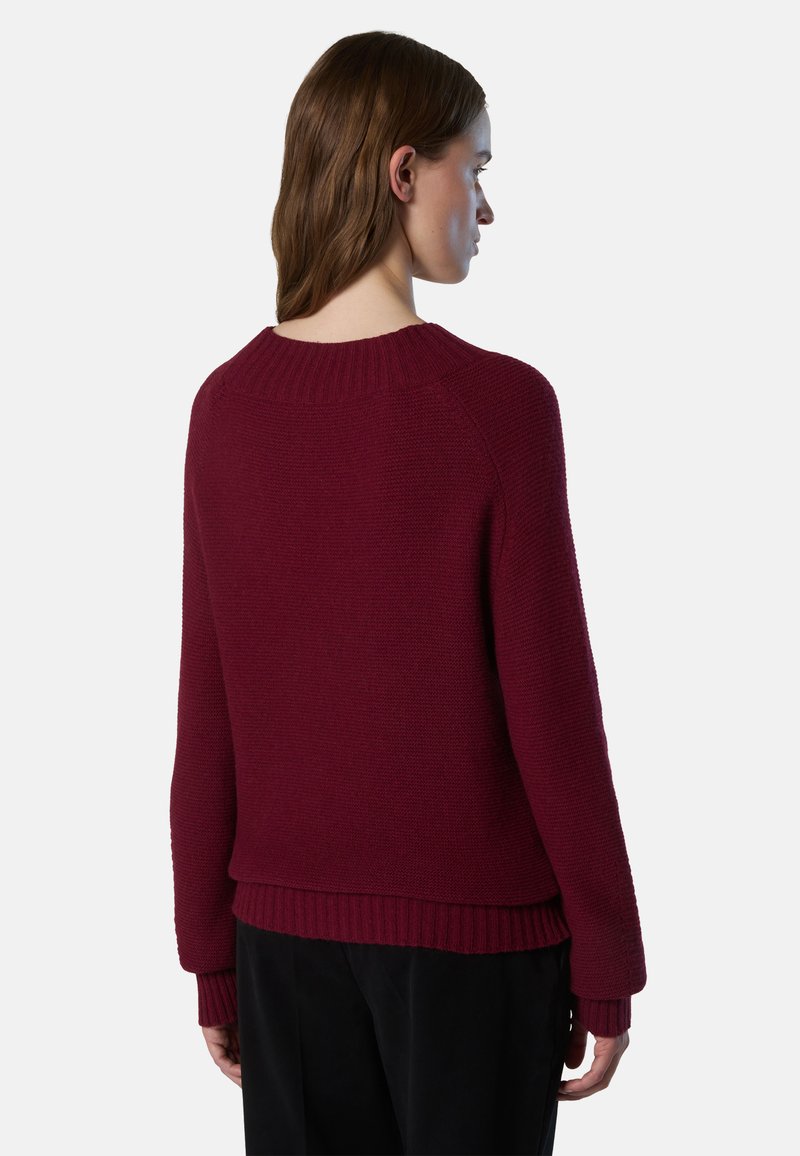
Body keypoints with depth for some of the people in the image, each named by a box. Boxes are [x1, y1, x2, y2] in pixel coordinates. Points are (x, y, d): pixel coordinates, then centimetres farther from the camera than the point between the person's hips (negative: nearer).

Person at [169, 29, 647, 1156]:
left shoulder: (229, 405, -3)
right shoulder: (497, 403, -15)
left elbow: (207, 716, 0)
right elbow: (551, 707, -13)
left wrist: (212, 957, 10)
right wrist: (606, 967, -3)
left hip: (286, 929, 4)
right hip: (474, 928, -3)